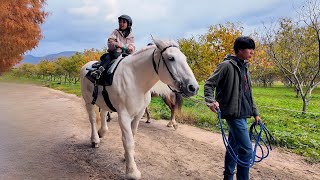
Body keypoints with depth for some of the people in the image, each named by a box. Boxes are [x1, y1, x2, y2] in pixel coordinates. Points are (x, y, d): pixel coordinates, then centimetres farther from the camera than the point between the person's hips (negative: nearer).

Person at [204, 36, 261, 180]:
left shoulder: (244, 68, 16)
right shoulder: (227, 65, -10)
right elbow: (209, 84, -11)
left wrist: (255, 113, 20)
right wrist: (211, 101, -28)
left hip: (242, 114, 9)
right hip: (234, 113, -9)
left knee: (233, 147, 16)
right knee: (246, 150, -8)